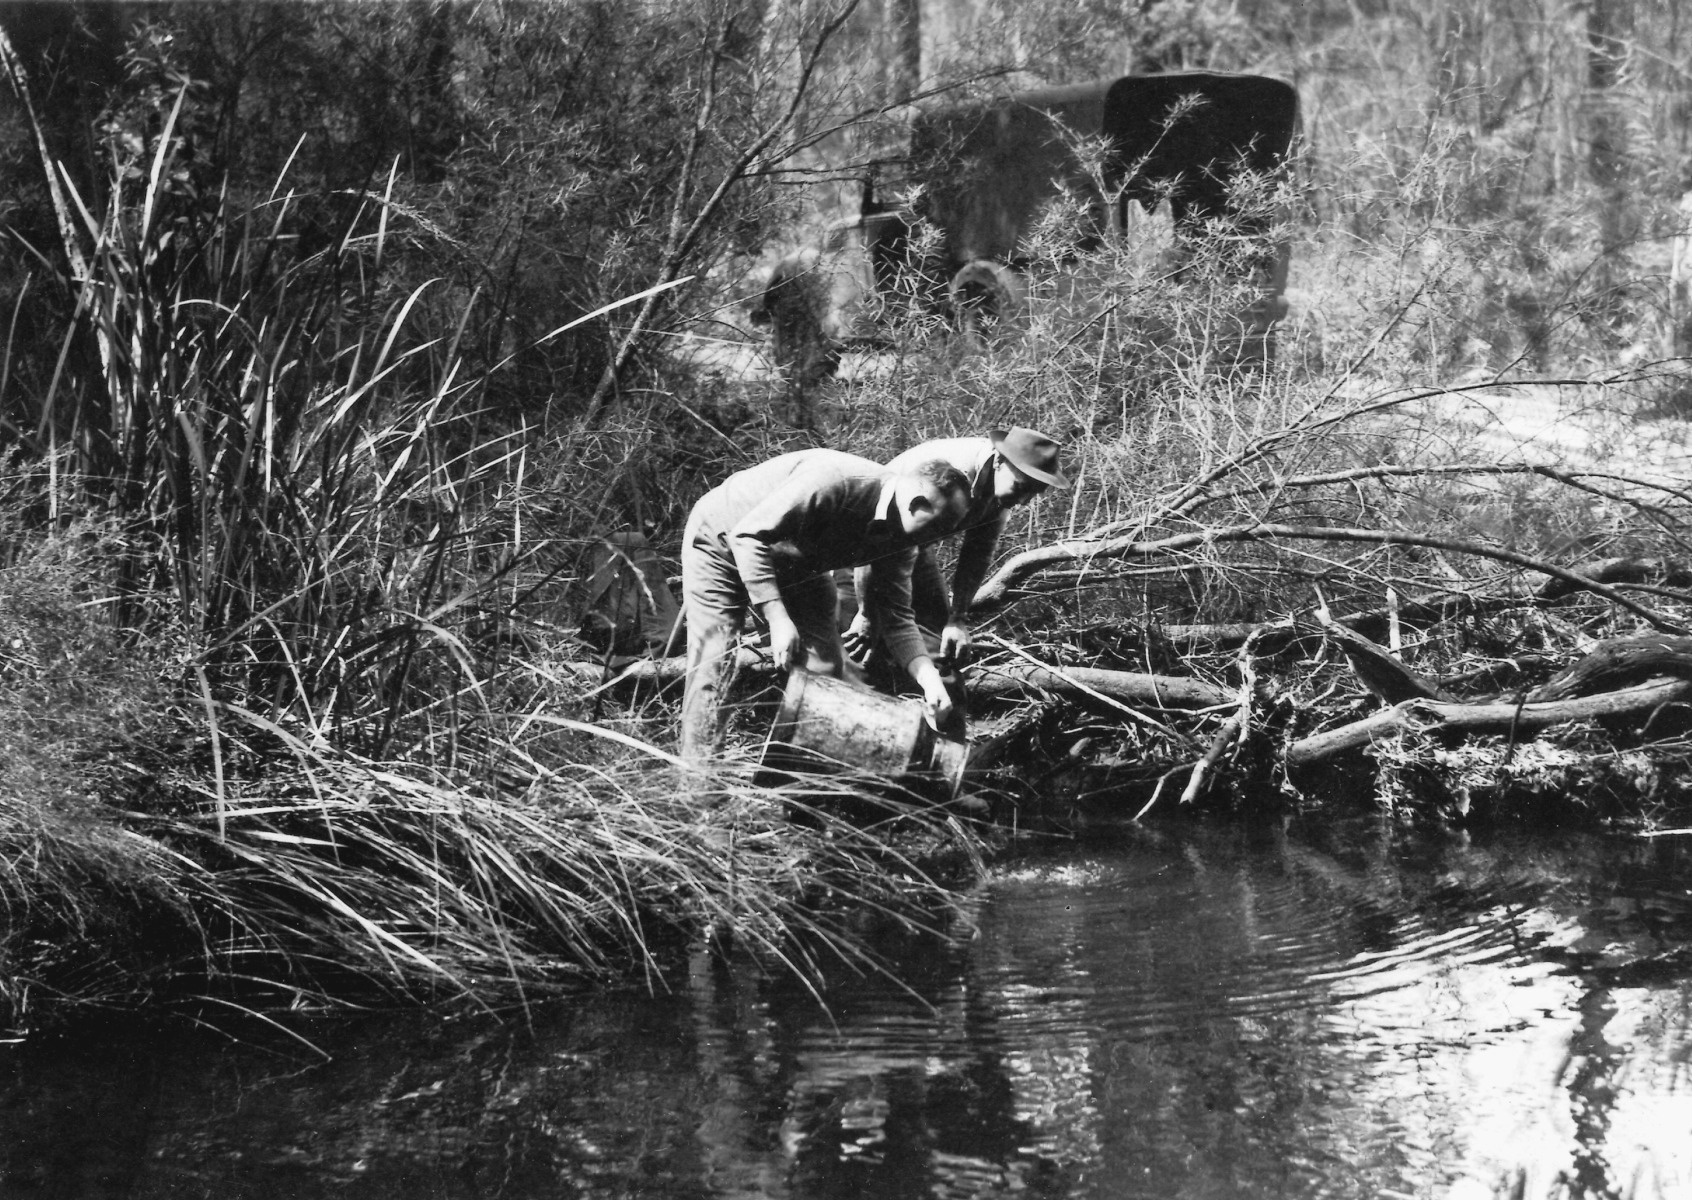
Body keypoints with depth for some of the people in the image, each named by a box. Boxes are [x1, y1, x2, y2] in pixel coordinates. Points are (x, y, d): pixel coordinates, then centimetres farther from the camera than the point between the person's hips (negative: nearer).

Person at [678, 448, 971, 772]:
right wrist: (777, 617, -42)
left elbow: (897, 618, -11)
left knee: (825, 668, -2)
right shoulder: (834, 481, -40)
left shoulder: (899, 540, -15)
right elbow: (748, 535, -38)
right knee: (711, 661, -16)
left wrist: (929, 679, -28)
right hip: (723, 536, -7)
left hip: (795, 563, 7)